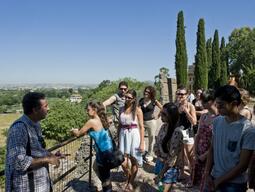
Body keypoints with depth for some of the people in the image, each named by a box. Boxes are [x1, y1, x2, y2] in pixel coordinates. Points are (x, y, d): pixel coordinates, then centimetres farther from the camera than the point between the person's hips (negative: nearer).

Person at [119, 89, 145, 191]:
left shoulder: (138, 110, -5)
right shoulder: (121, 109, 6)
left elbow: (141, 127, -6)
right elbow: (120, 125, 12)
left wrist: (142, 143, -10)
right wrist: (118, 139, 13)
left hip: (134, 135, -3)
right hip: (123, 136, 3)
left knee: (134, 161, 8)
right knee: (123, 163, 1)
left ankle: (131, 182, 29)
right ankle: (129, 178, 32)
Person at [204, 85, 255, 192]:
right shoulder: (217, 121, -4)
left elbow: (243, 165, -16)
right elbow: (212, 149, 4)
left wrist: (218, 182, -13)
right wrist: (207, 173, -5)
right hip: (213, 178, 4)